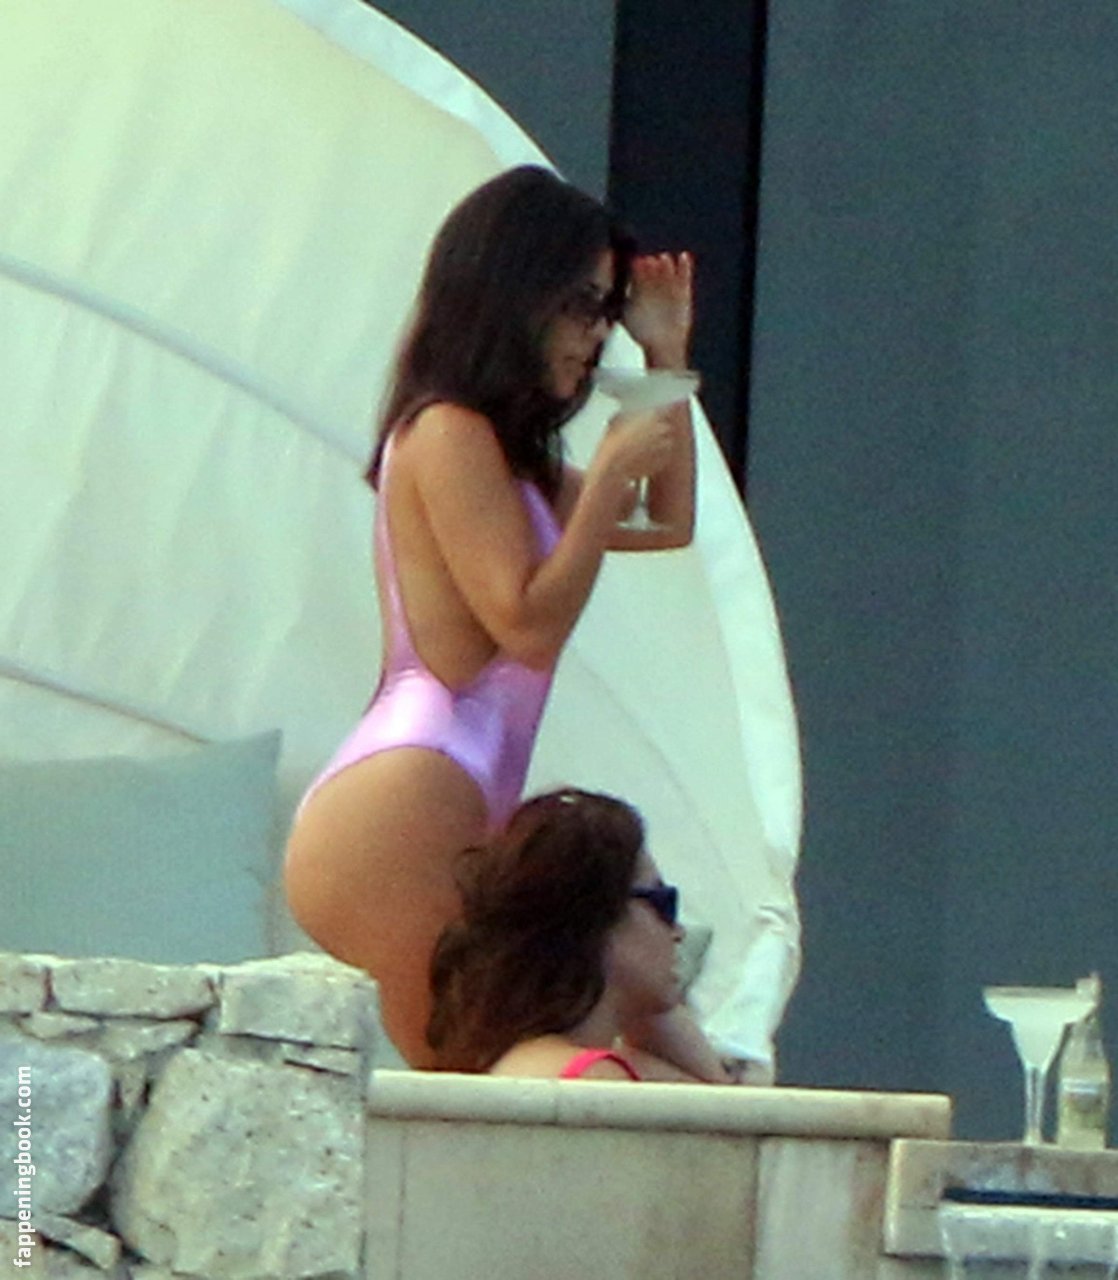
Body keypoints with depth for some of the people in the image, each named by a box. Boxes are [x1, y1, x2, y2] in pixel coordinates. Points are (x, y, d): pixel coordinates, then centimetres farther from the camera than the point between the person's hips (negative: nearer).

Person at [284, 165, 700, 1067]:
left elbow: (667, 526, 35)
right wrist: (611, 473, -6)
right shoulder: (448, 434, -5)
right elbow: (530, 622, -12)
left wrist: (667, 363, 30)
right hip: (395, 817, -10)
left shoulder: (504, 455, 25)